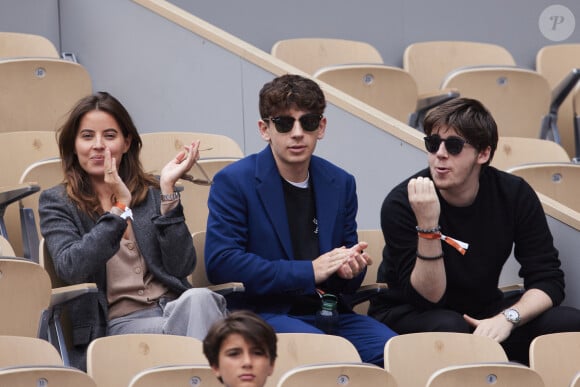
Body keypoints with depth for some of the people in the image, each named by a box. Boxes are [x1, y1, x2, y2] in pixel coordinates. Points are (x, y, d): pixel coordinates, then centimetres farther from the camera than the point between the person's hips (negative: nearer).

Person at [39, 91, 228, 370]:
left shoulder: (152, 193, 18)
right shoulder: (56, 203, 11)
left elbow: (182, 268, 3)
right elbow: (71, 269, -9)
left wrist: (168, 190, -1)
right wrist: (119, 208, -12)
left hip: (174, 306, 3)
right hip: (118, 323, -3)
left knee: (198, 298, -34)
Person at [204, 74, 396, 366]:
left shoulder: (340, 183, 14)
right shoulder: (233, 182, -1)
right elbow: (220, 262, -13)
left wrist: (351, 269, -6)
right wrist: (309, 272, -14)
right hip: (262, 313, -5)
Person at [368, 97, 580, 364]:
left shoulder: (515, 195, -8)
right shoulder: (401, 204, -18)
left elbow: (547, 280, -8)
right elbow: (428, 297, -21)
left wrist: (508, 317, -28)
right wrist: (427, 226, -36)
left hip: (481, 313, 3)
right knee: (449, 328, -38)